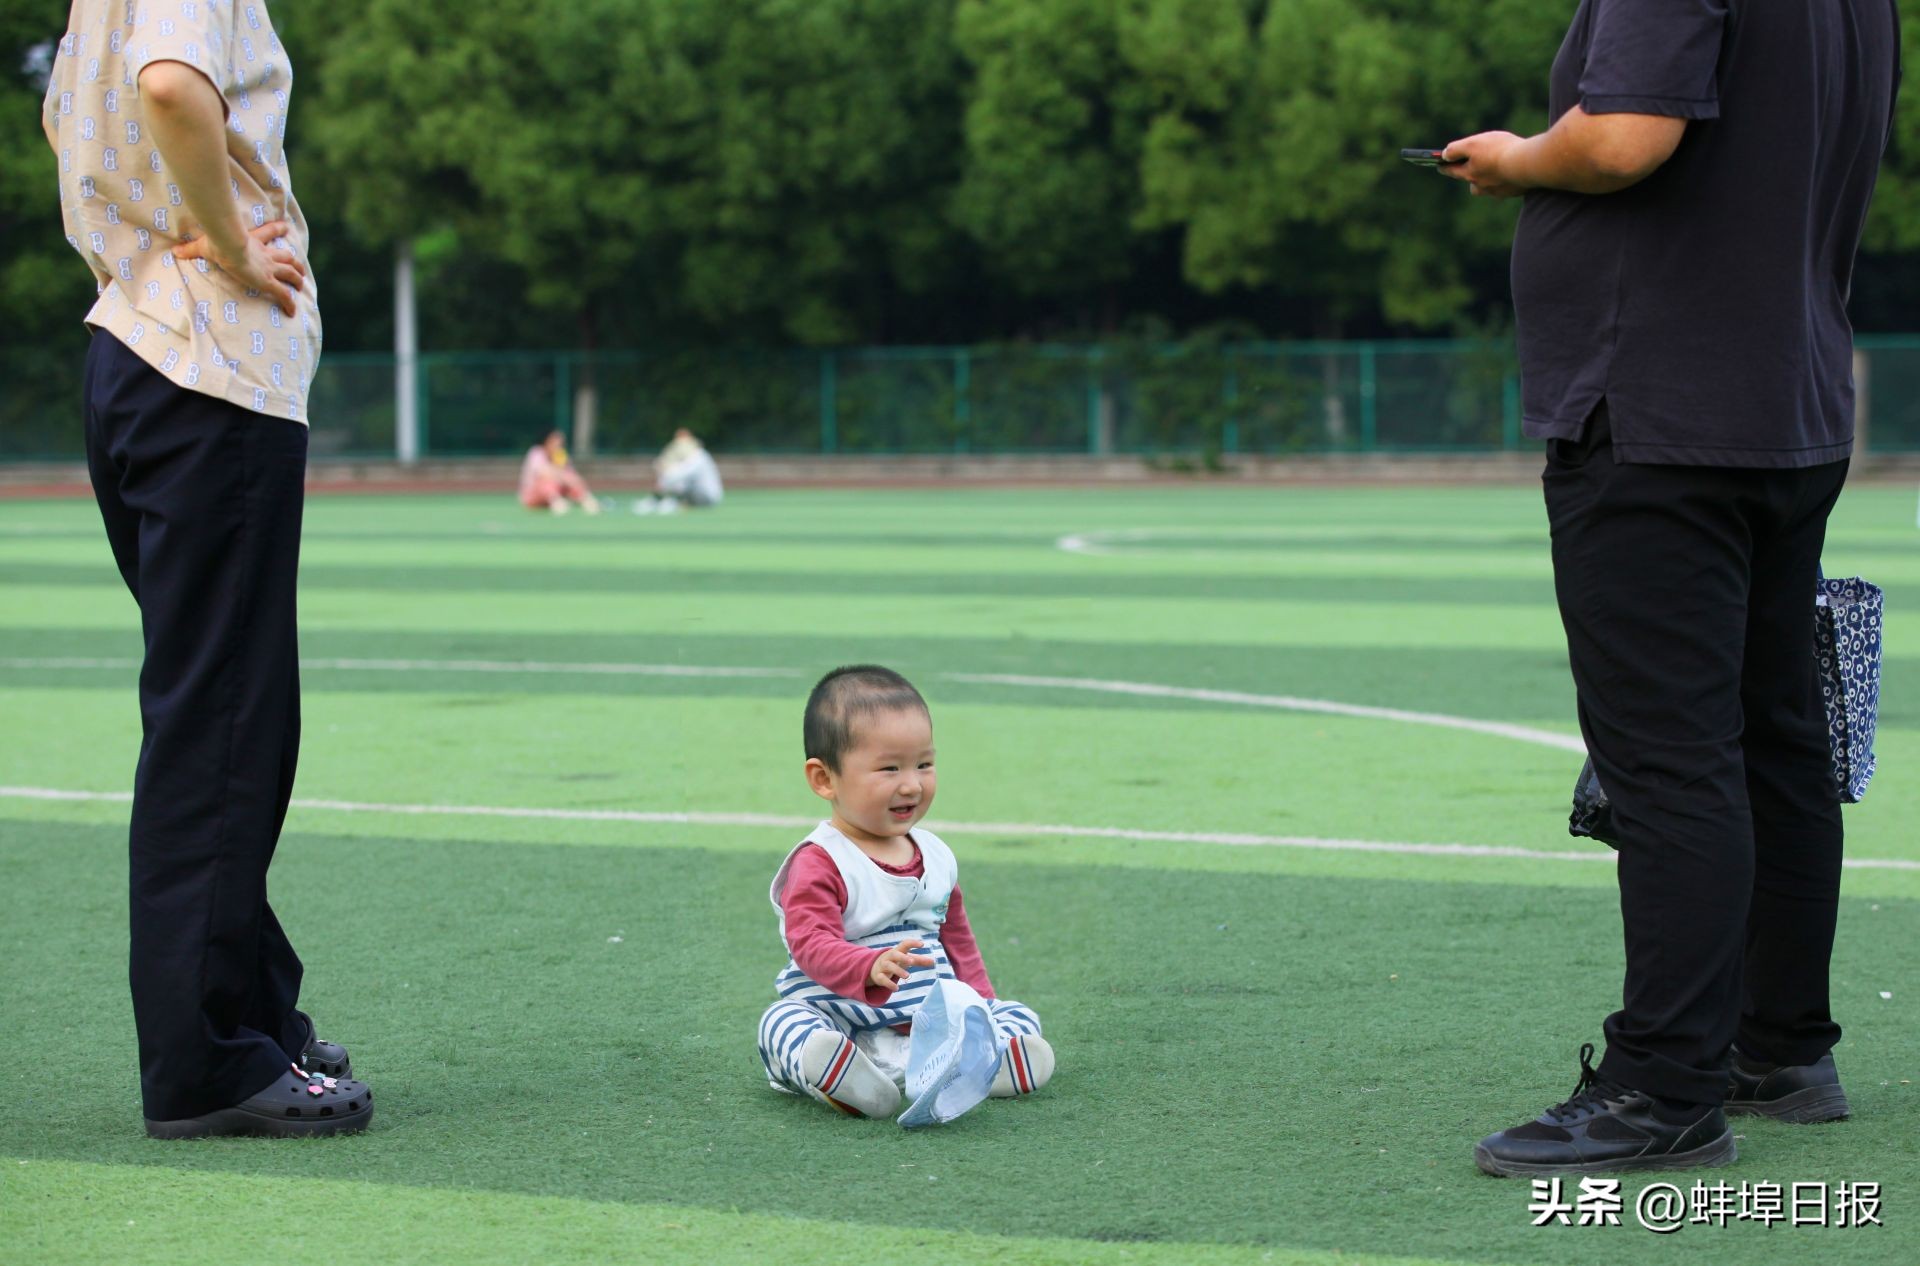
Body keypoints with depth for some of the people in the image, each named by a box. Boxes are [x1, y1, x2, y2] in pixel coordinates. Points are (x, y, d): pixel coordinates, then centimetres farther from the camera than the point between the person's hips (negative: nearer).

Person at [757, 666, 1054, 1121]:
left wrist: (981, 1004, 16)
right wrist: (871, 969, -43)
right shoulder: (819, 864, -9)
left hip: (935, 1019, 6)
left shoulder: (936, 856, 14)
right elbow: (813, 945, -24)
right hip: (845, 1020, -6)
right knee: (784, 1021, -31)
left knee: (1020, 1018, -9)